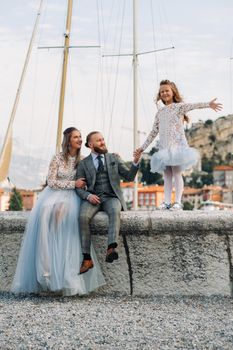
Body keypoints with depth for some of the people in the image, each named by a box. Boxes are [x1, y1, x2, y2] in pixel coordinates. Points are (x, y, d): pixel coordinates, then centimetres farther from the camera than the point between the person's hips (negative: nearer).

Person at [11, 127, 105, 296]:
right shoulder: (58, 158, 3)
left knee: (64, 209, -34)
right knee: (46, 211, -33)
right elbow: (51, 182, -3)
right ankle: (45, 268, -29)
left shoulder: (83, 160, 10)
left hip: (71, 196, 1)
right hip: (54, 193, 0)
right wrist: (73, 184, -10)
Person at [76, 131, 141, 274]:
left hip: (111, 197, 0)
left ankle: (111, 249, -48)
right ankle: (87, 258, -23)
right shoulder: (84, 163, 12)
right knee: (83, 217, -30)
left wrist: (136, 162, -11)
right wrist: (88, 196, -13)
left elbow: (129, 177, 6)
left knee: (115, 212, -35)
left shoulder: (114, 158, 13)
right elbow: (79, 187, 8)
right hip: (93, 198, 0)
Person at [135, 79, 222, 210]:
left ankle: (178, 202, -3)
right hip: (164, 147, 5)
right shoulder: (160, 112, 16)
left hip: (177, 145, -5)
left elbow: (193, 106, -17)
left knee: (177, 173, -7)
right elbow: (154, 132, 19)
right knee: (167, 175, 4)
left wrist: (208, 104, -35)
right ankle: (167, 202, 6)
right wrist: (143, 147, 18)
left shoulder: (179, 106, 2)